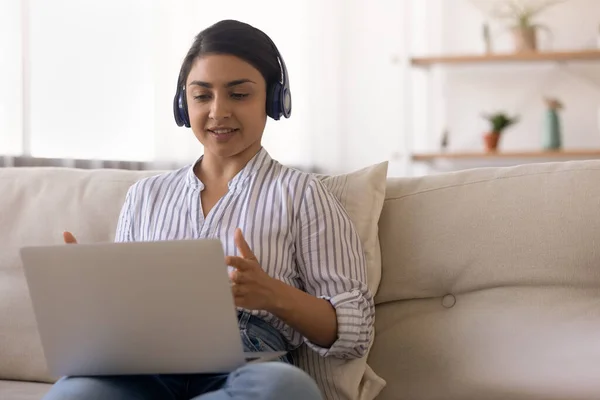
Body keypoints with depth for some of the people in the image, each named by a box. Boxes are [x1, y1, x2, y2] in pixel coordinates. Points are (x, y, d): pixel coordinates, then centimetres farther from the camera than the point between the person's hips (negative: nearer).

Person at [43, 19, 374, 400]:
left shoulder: (300, 193, 11)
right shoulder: (146, 194, 24)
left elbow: (355, 333, 4)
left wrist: (275, 295, -15)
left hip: (248, 369, 0)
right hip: (146, 361, 0)